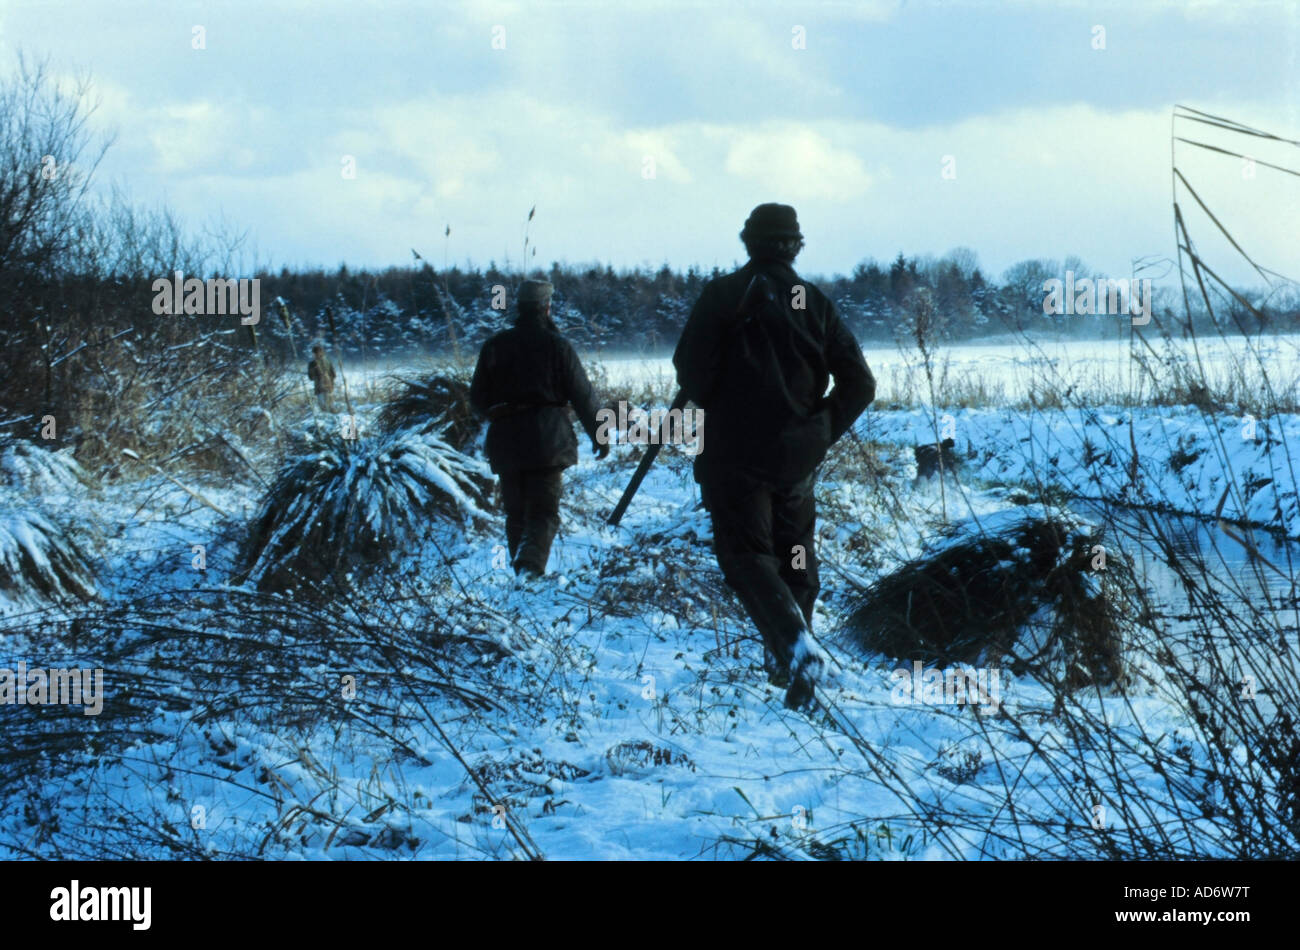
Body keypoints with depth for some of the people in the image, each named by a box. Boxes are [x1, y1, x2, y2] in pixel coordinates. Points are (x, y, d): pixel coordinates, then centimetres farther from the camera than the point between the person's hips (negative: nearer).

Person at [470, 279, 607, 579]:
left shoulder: (495, 346, 4)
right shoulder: (557, 346, -4)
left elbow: (477, 399, 10)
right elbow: (582, 396, -2)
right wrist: (598, 436, 8)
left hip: (505, 442, 3)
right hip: (547, 442, -3)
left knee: (515, 513, 13)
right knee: (544, 511, -2)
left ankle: (523, 572, 12)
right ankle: (530, 563, -25)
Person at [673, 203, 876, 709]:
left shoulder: (724, 294, -7)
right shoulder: (815, 303, 4)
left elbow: (690, 368, -10)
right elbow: (859, 384, 1)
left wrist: (712, 408, 9)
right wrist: (821, 432, 11)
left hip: (734, 454, -4)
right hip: (798, 458, 4)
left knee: (747, 554, -3)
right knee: (796, 556, 18)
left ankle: (795, 644, -25)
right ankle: (788, 659, 19)